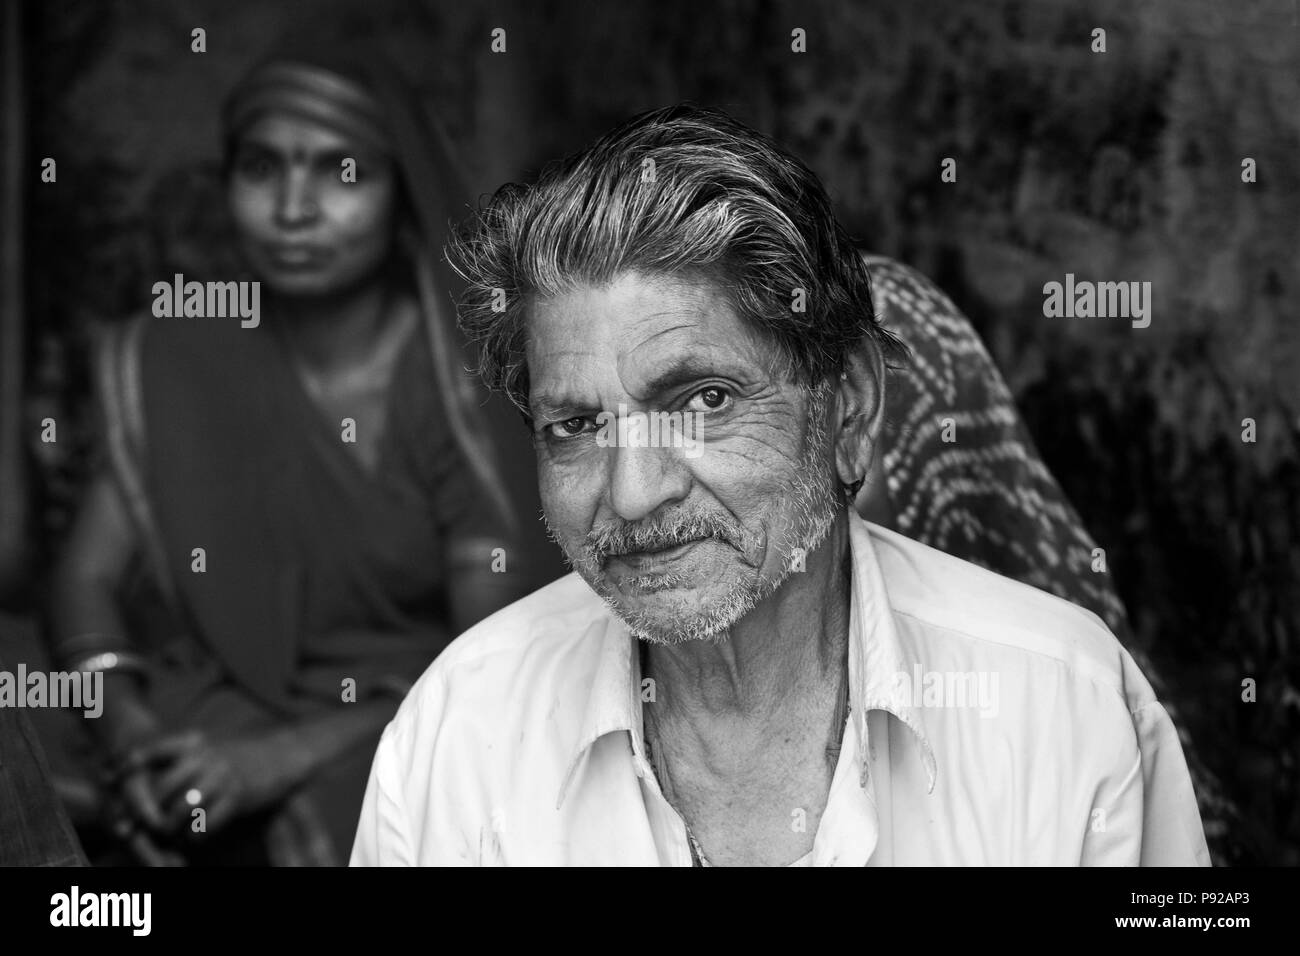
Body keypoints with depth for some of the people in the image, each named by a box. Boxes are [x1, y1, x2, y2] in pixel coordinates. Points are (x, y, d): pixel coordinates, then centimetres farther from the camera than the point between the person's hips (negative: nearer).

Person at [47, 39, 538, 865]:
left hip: (406, 731, -2)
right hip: (226, 710, 3)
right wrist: (126, 722, -18)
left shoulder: (463, 385, -9)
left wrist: (286, 756, -21)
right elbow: (90, 578, 3)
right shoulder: (178, 362, 0)